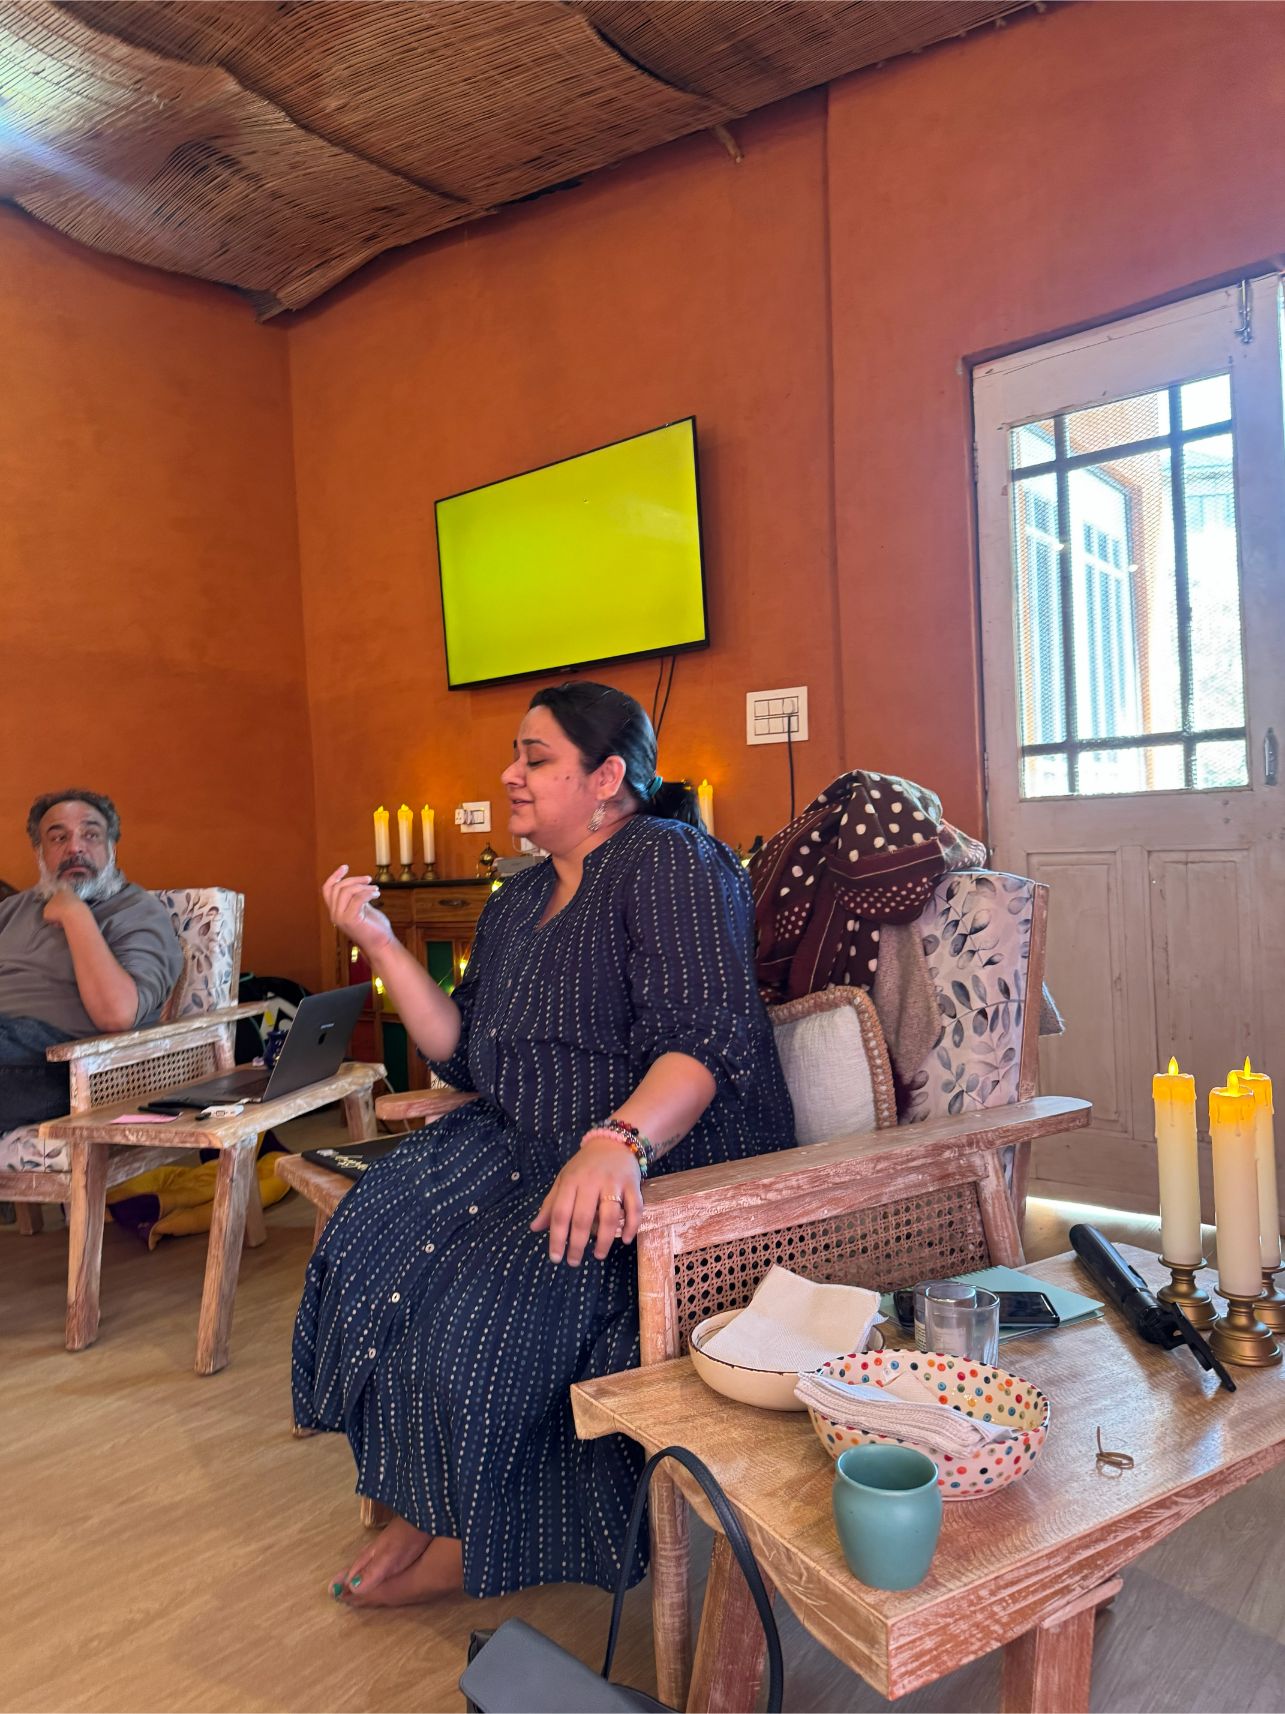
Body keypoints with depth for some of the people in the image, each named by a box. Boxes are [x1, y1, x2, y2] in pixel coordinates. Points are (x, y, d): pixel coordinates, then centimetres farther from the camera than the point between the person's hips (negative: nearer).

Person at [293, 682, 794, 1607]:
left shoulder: (672, 861, -8)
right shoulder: (520, 899, 18)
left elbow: (705, 1038, -21)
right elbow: (467, 1056, 14)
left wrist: (618, 1141, -39)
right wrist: (383, 946, 6)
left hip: (670, 1163, -7)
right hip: (523, 1149, 8)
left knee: (492, 1302, -26)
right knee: (372, 1243, -16)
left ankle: (475, 1537, 4)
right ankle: (430, 1499, 5)